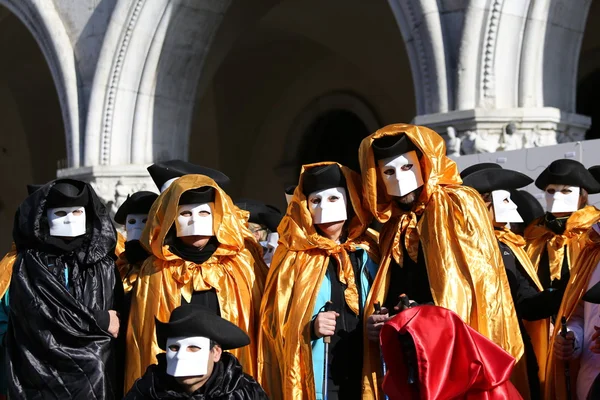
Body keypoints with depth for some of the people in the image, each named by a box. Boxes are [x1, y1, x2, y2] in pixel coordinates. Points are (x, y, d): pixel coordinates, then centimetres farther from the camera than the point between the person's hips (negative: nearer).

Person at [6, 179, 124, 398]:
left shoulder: (104, 263, 12)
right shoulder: (29, 264, 3)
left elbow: (119, 315, 9)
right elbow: (44, 312, -9)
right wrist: (100, 321, -5)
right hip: (47, 374, -3)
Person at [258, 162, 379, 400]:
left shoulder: (370, 252, 9)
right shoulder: (293, 255, 6)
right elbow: (275, 321, 4)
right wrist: (309, 329, -13)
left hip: (368, 377, 1)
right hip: (315, 379, -1)